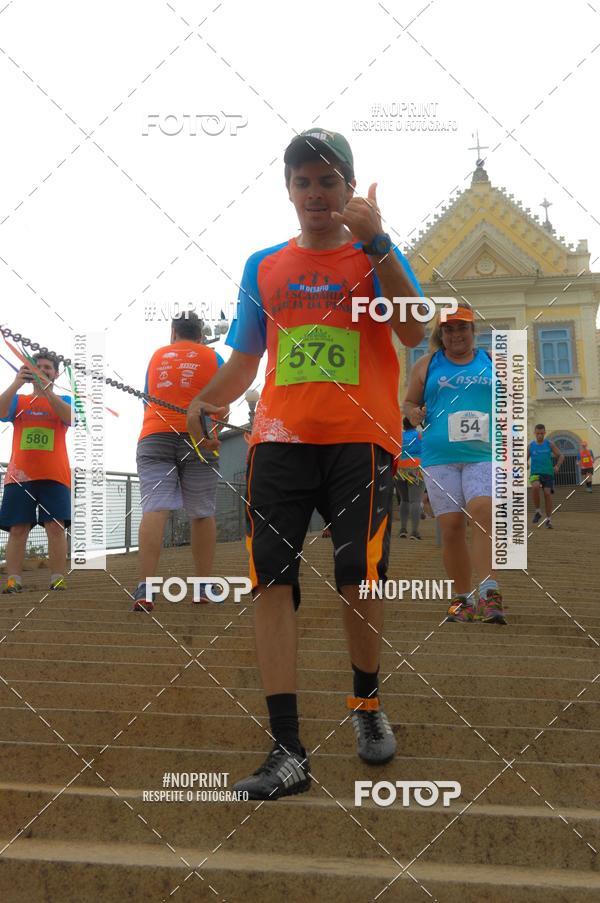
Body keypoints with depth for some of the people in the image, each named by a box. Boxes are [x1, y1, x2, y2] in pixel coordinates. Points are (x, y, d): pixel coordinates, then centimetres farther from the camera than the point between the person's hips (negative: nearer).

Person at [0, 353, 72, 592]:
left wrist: (46, 390, -20)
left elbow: (69, 417, -9)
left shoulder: (64, 401, 13)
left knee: (56, 527, -9)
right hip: (20, 474, 1)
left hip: (54, 474, -1)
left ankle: (58, 579, -9)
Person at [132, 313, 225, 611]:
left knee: (154, 510, -9)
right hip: (197, 439, -1)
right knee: (202, 514, 7)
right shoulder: (212, 357, 11)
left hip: (153, 436, 1)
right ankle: (203, 588, 10)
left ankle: (145, 589, -21)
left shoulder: (156, 356, 17)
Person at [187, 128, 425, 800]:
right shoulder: (263, 267, 17)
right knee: (271, 579, -9)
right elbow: (245, 359, 20)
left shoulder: (376, 256, 8)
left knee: (359, 581, -5)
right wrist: (205, 400, 0)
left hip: (360, 440, -2)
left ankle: (367, 703, 25)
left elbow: (413, 333, -10)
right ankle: (287, 751, -7)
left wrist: (374, 241, -18)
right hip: (280, 437, 2)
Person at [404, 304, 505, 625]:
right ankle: (462, 598, 9)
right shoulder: (427, 365, 12)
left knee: (482, 512, -22)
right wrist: (414, 414, -5)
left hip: (484, 454, -1)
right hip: (439, 457, 1)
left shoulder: (492, 362, 13)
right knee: (451, 526, -3)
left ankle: (489, 593, -23)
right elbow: (409, 402, 18)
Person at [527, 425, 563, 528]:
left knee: (547, 493, -13)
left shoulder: (550, 444, 4)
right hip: (535, 473, 0)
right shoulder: (530, 446, 6)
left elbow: (560, 456, 8)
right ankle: (538, 511, -10)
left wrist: (557, 466, -11)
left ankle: (548, 519, 4)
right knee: (535, 487, -30)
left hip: (548, 473, 0)